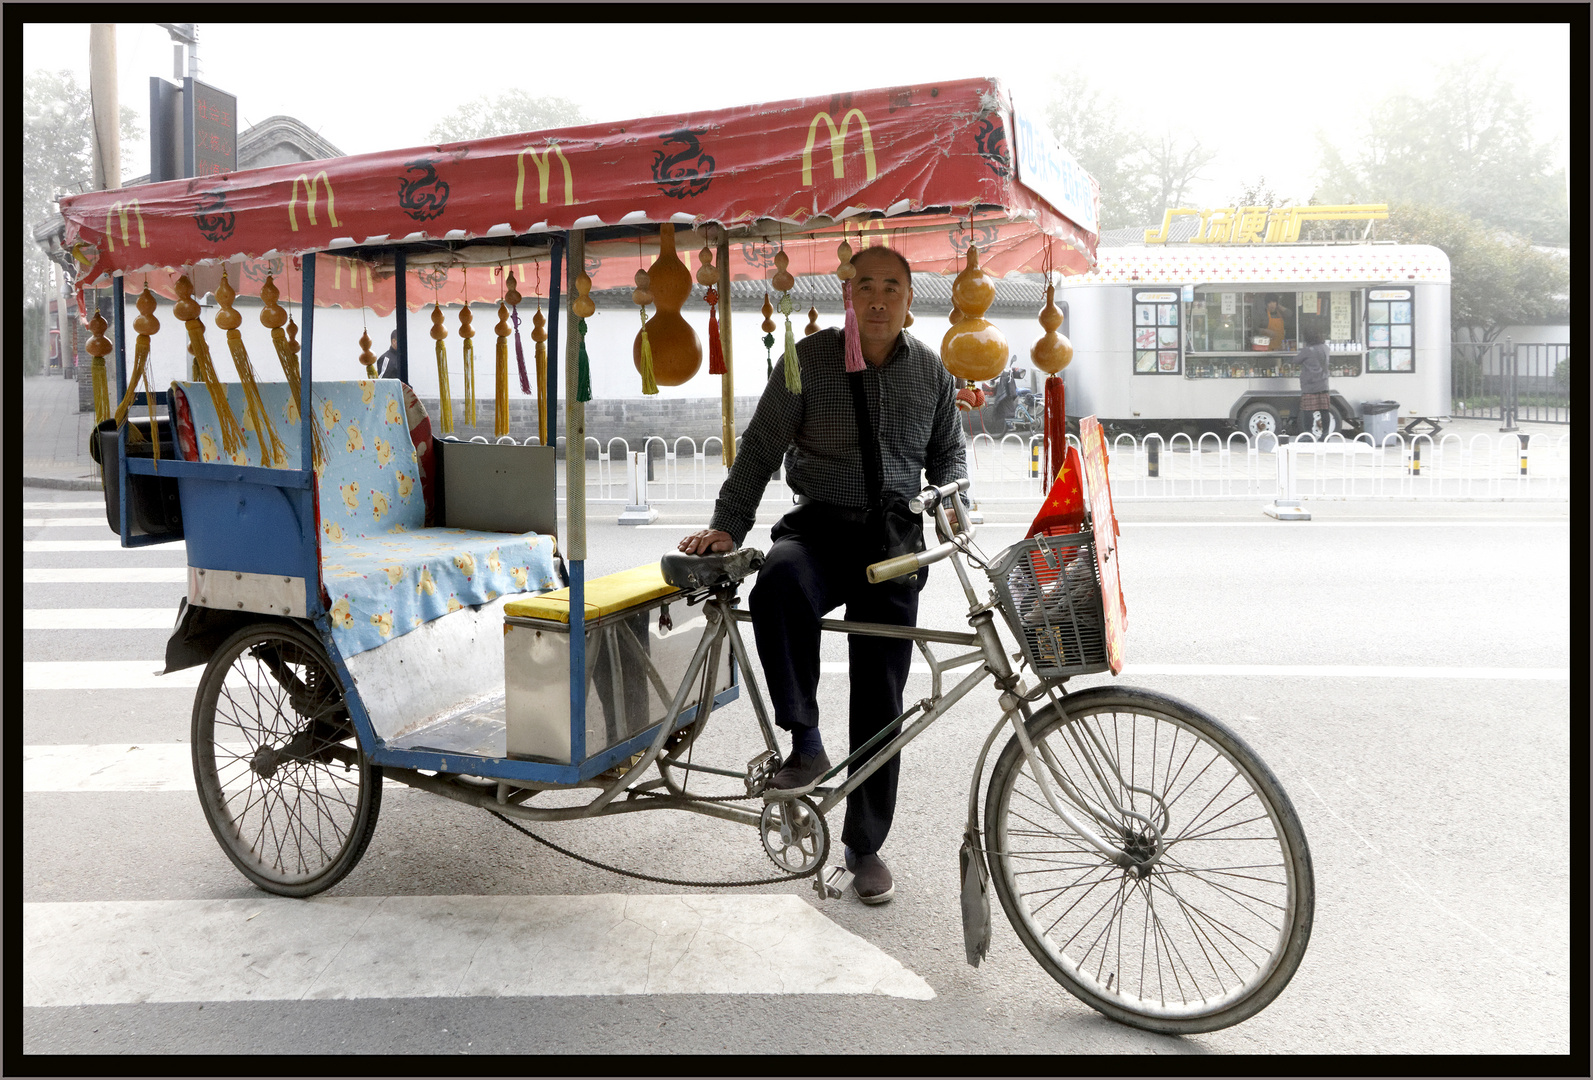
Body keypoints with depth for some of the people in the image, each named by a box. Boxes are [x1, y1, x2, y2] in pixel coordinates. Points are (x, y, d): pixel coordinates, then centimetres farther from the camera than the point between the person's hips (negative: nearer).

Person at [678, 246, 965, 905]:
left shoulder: (931, 371, 7)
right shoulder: (811, 359, -2)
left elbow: (948, 453, 19)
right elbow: (761, 447, 0)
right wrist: (728, 525, -7)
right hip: (821, 525, -2)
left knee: (880, 697, 4)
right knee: (779, 584, -39)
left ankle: (864, 844, 20)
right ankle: (805, 741, -21)